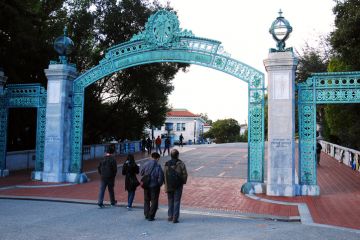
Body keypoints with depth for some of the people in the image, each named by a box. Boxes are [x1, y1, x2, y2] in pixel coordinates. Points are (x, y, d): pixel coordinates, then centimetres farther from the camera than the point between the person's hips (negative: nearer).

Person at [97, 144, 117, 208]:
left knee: (101, 190, 1)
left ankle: (100, 202, -10)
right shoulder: (113, 159, -12)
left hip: (103, 177, 3)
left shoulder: (103, 159, 2)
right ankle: (113, 202, 24)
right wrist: (113, 175, 4)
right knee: (111, 190, 11)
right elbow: (115, 169, -11)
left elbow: (99, 167, 6)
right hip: (110, 177, -3)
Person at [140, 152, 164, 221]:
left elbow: (141, 173, 6)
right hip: (154, 186, -4)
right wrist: (159, 184, 1)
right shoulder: (158, 166, -16)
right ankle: (151, 216, 7)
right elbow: (161, 177, -16)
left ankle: (146, 215, 24)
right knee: (154, 201, 8)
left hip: (146, 185, 4)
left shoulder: (145, 164, -5)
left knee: (146, 200, 20)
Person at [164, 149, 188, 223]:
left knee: (170, 200, 16)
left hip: (169, 185, 2)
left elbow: (165, 175, -6)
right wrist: (183, 182, 9)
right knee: (177, 201, 3)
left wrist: (166, 186, -2)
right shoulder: (180, 163, -9)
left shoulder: (167, 164, -4)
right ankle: (175, 218, 0)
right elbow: (185, 174, -8)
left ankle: (170, 216, 20)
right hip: (178, 185, -2)